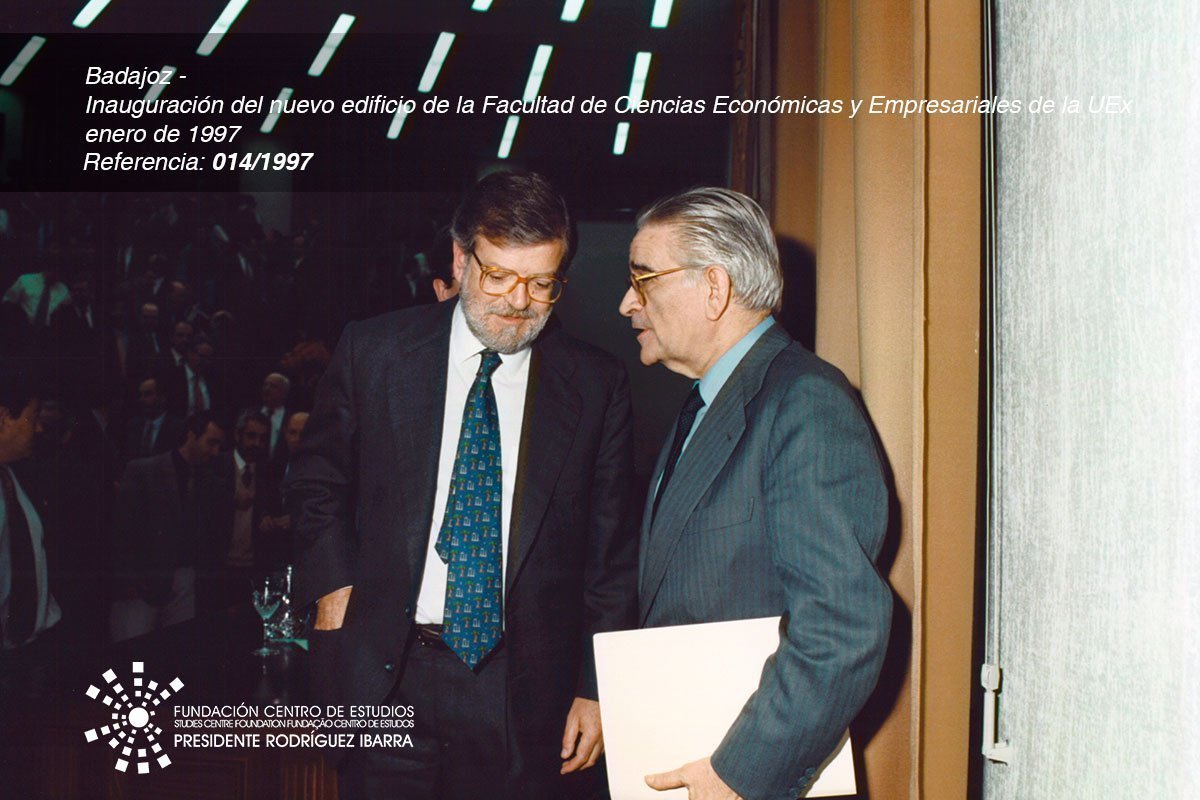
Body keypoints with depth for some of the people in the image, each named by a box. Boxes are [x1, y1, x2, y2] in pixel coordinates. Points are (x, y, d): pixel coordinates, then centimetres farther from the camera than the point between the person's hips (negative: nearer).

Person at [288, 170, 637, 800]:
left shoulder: (595, 385, 0)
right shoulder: (372, 351, 1)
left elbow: (612, 552, 3)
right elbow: (316, 482, 13)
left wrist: (596, 690, 1)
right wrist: (335, 584, -2)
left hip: (528, 690, 0)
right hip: (386, 678, 0)